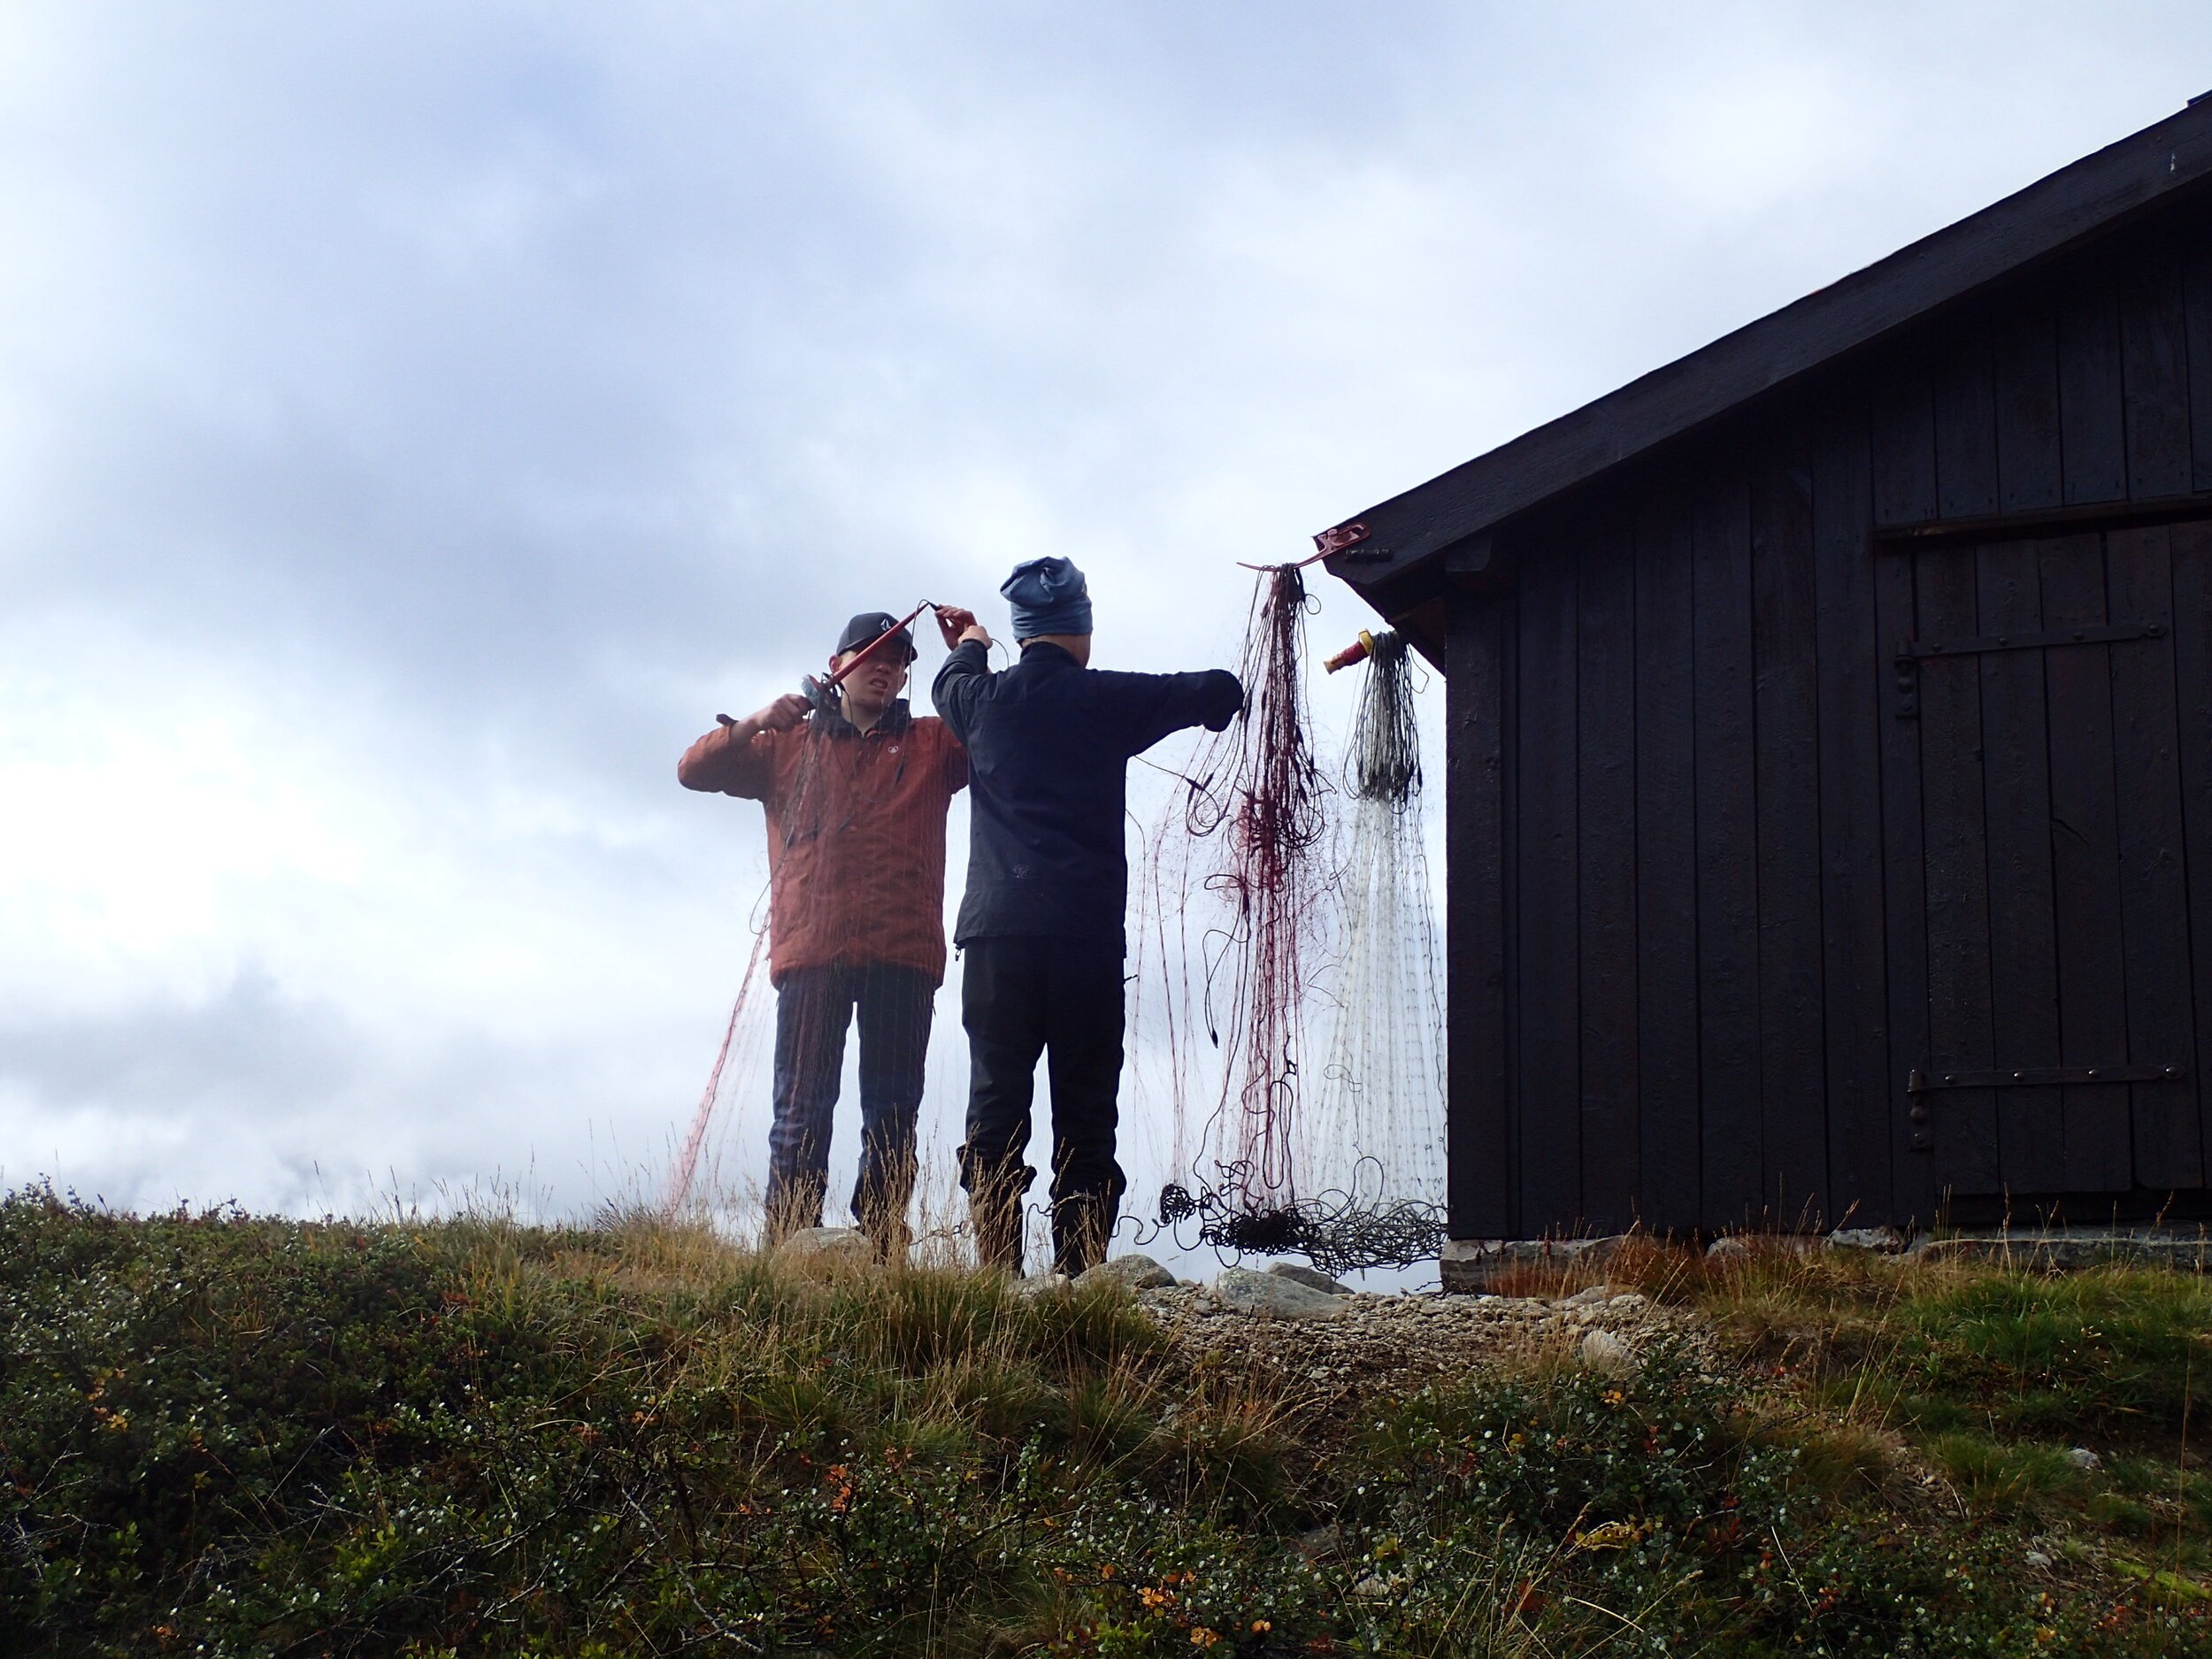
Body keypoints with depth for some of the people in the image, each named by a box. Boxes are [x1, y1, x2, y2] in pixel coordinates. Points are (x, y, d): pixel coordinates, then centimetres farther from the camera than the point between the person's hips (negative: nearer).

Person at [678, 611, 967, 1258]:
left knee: (893, 1110, -2)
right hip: (811, 953, 0)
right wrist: (754, 723, -3)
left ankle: (882, 1252, -2)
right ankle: (786, 1249, -7)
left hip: (903, 955, 0)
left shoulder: (933, 745, 21)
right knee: (802, 1108, -5)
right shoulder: (790, 746, 21)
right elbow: (694, 770, 14)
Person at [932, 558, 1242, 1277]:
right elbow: (1221, 691, 9)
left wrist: (969, 645, 56)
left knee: (996, 1105, 2)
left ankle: (997, 1271, -5)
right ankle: (1081, 1273, -2)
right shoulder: (1108, 699, 1)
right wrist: (1213, 703, 33)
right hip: (1087, 936, -2)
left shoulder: (982, 697, 9)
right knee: (1085, 1113, 1)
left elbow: (949, 686, 34)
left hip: (996, 931, 2)